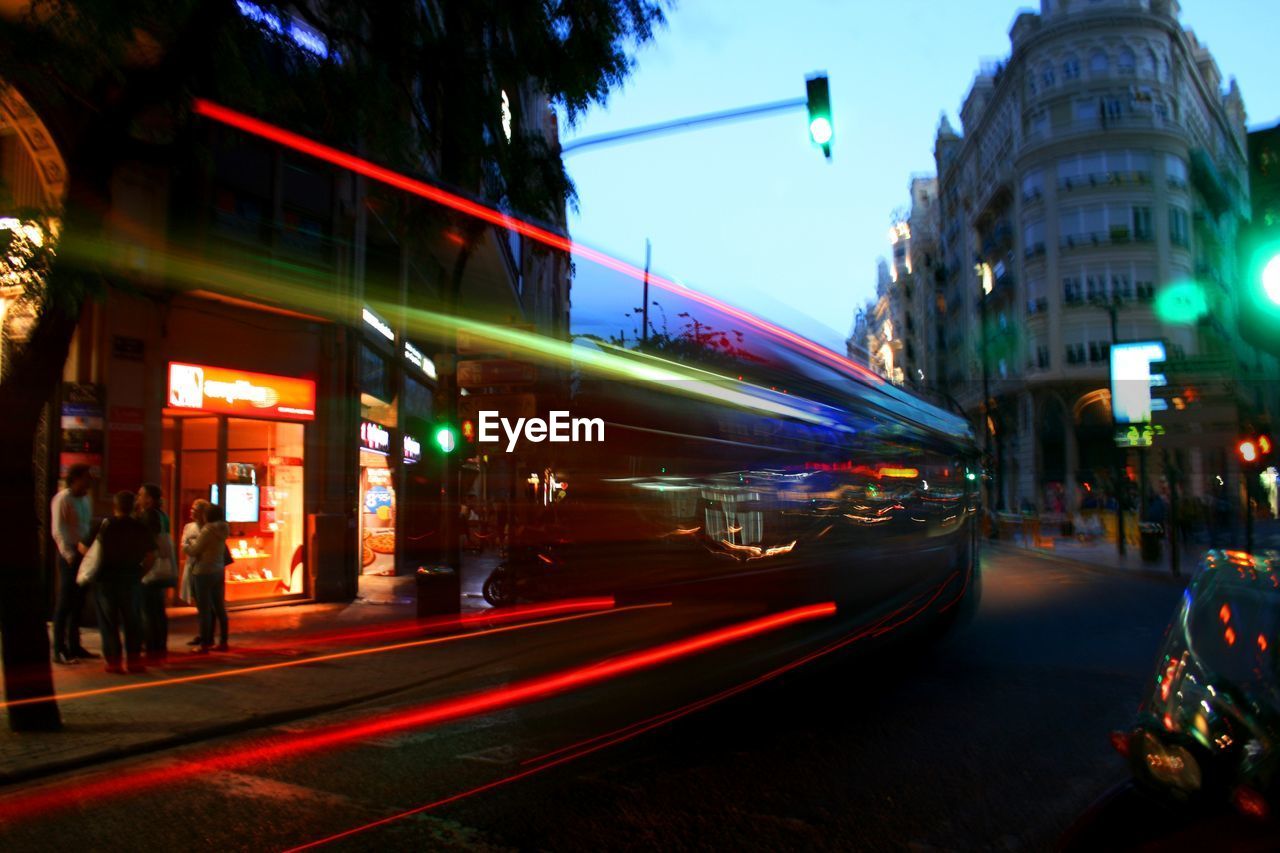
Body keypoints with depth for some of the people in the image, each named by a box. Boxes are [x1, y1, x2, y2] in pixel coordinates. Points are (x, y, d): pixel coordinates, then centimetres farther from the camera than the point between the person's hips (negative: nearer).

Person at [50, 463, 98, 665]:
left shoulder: (86, 500, 13)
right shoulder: (62, 499, -8)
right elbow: (57, 531, -14)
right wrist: (69, 555, -20)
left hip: (84, 555, 7)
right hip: (69, 555, -7)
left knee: (78, 602, 11)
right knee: (65, 603, -3)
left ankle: (74, 646, 19)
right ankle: (59, 650, 1)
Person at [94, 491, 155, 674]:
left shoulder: (104, 525, -8)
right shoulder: (141, 528, -2)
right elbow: (151, 556, 0)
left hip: (106, 577, -1)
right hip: (131, 577, 1)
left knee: (108, 620, 7)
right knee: (132, 620, 9)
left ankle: (113, 661, 6)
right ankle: (134, 660, 10)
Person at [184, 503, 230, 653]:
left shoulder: (207, 530, -16)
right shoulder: (222, 530, 6)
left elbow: (194, 551, -10)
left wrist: (185, 546, 10)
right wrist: (192, 542, 22)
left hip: (204, 572, -7)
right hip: (219, 571, 7)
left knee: (204, 609, -2)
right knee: (220, 608, 10)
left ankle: (204, 644, 1)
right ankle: (223, 641, 15)